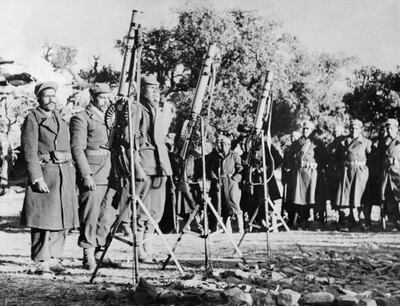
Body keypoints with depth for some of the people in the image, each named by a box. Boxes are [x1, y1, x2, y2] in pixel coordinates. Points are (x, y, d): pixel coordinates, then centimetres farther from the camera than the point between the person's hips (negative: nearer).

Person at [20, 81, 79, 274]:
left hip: (65, 175, 7)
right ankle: (41, 263, 1)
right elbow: (29, 152, -10)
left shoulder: (60, 119, 19)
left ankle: (53, 259, 16)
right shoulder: (32, 119, -3)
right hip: (44, 173, -7)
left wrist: (72, 177, 15)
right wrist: (37, 179, -17)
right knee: (44, 220, -6)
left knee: (62, 221, 7)